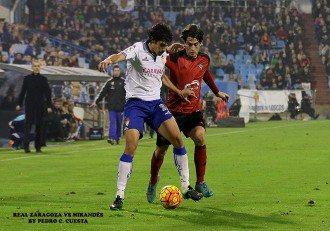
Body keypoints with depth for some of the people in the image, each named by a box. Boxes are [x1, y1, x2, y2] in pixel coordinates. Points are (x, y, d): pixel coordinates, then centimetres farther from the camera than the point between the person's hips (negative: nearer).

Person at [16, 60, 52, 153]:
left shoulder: (43, 79, 3)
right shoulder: (27, 78, 3)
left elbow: (48, 93, 3)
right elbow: (22, 92, 6)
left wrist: (49, 106, -3)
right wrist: (19, 104, 3)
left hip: (40, 105, 1)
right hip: (29, 104, -1)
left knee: (39, 125, 5)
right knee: (28, 124, -9)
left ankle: (38, 146, 12)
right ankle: (26, 145, -16)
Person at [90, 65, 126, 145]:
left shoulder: (123, 82, 6)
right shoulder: (109, 82, 7)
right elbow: (102, 93, 6)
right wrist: (96, 102, -1)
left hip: (120, 107, 1)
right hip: (111, 107, -1)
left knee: (119, 124, 6)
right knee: (112, 123, -12)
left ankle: (117, 139, 16)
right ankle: (112, 138, -22)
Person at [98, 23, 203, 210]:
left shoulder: (163, 54, 8)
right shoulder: (138, 49, -12)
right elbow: (120, 56, -35)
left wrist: (179, 92, 24)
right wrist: (109, 60, -57)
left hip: (156, 102, 6)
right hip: (135, 103, -6)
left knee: (177, 138, -6)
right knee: (131, 146, -18)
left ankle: (187, 187, 6)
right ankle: (119, 196, -9)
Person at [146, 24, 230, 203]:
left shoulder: (204, 59, 2)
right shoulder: (175, 58, -14)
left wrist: (217, 92, 37)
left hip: (193, 111, 2)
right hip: (173, 109, -2)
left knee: (200, 138, -25)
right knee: (161, 149, 7)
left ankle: (200, 183, -13)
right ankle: (153, 181, 36)